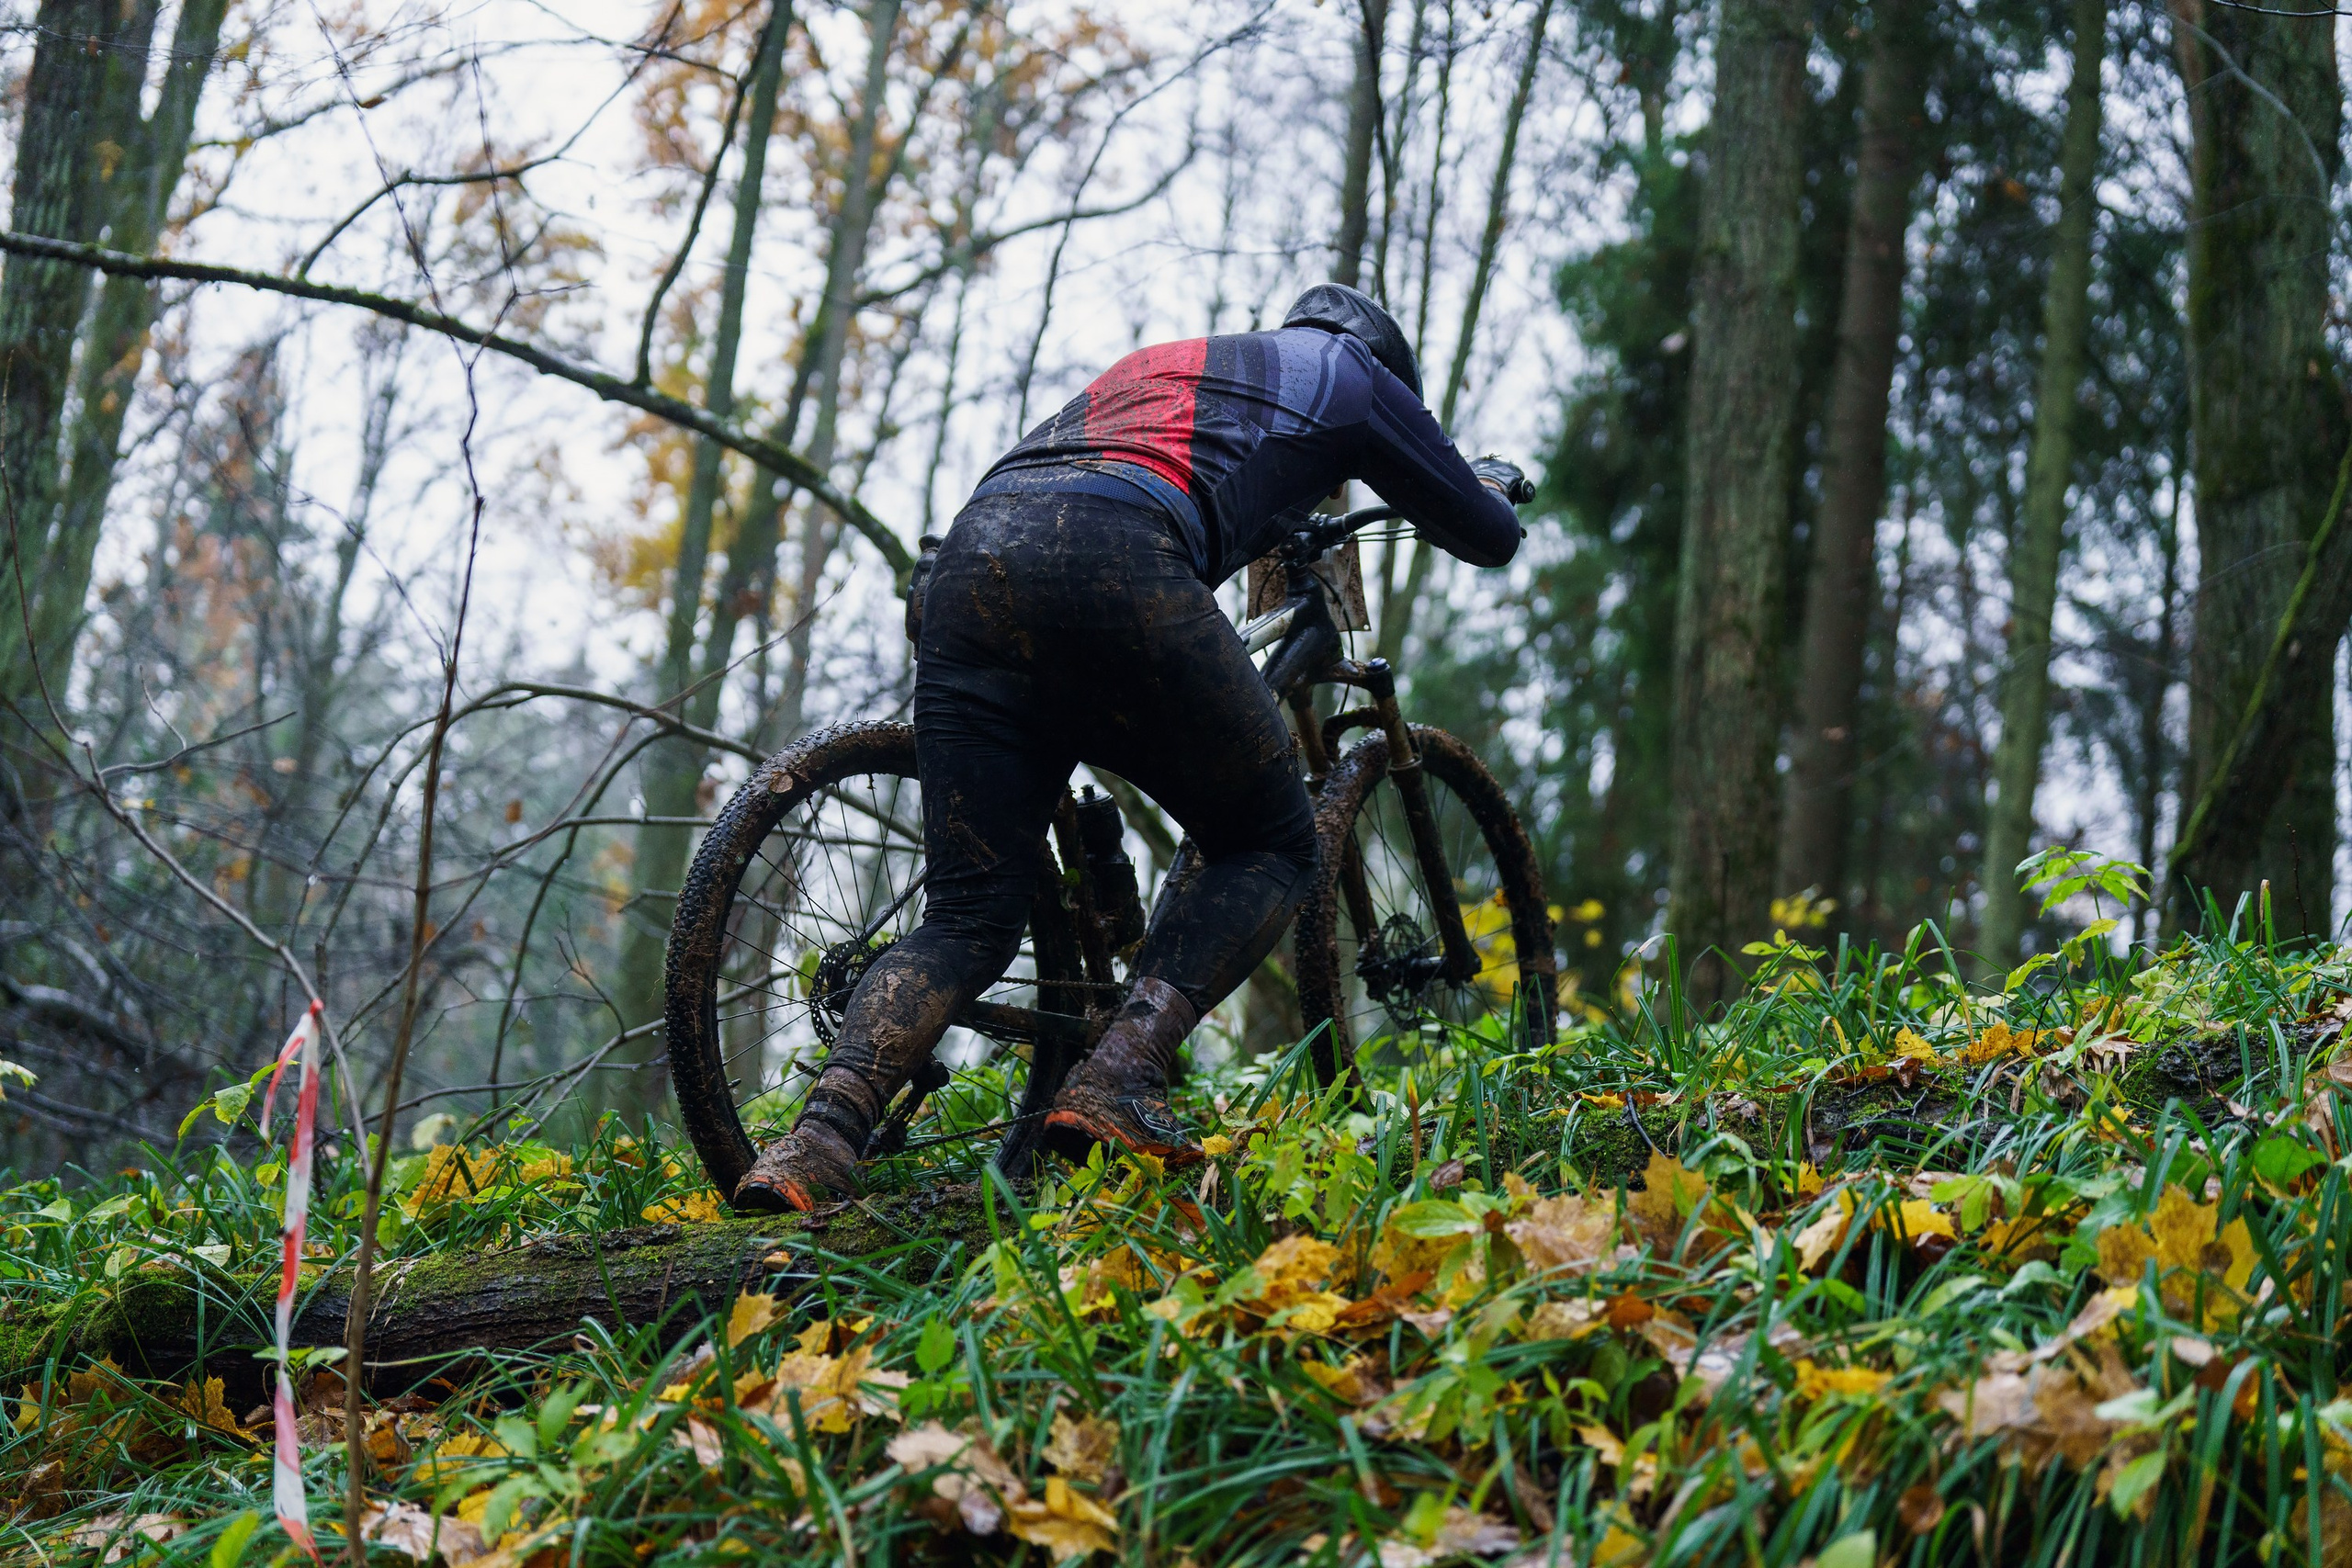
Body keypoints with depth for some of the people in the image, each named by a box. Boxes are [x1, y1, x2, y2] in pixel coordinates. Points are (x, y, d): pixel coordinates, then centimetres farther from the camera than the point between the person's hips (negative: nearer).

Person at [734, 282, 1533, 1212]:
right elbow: (1488, 539, 36)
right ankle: (1118, 1084, -7)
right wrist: (1493, 485, 62)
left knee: (971, 917, 10)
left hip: (969, 554, 6)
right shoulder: (1352, 372, 28)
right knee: (1270, 847, 13)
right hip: (1111, 568, -6)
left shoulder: (1151, 364, 42)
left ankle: (820, 1139, -12)